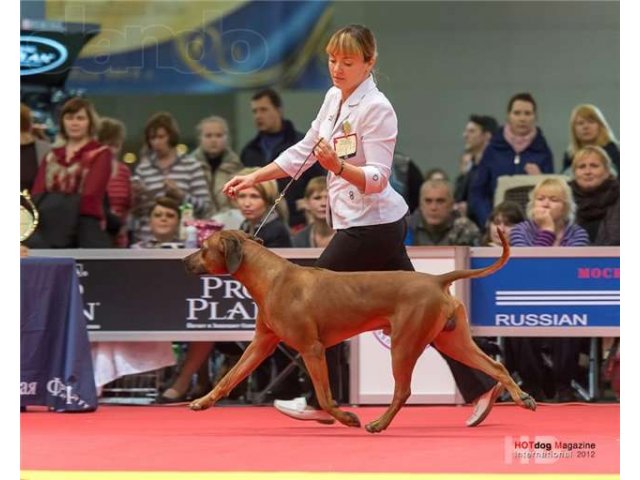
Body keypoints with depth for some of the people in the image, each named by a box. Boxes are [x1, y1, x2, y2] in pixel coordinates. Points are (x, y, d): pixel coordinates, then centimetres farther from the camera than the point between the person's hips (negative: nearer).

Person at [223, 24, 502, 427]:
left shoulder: (376, 109, -16)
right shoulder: (334, 98, 10)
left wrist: (339, 167, -36)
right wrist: (254, 178, 15)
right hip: (361, 223, 9)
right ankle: (479, 384, 8)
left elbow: (377, 179, -19)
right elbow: (304, 151, 18)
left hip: (371, 225, -9)